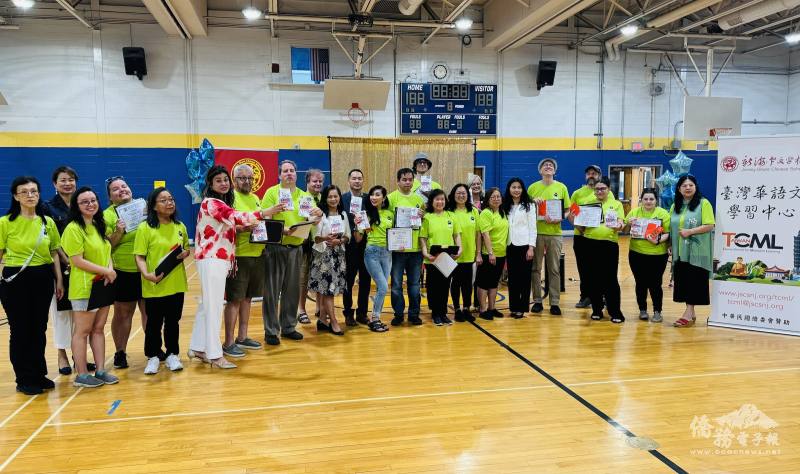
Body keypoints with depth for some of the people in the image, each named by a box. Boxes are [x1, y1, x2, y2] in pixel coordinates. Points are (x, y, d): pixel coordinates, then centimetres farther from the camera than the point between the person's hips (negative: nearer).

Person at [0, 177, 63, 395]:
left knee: (39, 329, 10)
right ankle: (24, 379, 16)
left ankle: (39, 374, 24)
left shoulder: (47, 222, 5)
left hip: (43, 279, 3)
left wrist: (59, 280, 6)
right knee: (20, 330, 4)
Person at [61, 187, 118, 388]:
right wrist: (106, 271, -16)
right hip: (84, 286, -7)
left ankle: (100, 370, 18)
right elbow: (78, 261, -17)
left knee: (99, 329, 11)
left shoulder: (99, 226, 12)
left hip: (103, 285, 7)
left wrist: (109, 269, -2)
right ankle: (82, 375, 11)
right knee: (82, 331, 2)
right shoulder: (74, 229, -12)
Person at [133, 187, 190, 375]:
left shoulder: (180, 227, 7)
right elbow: (139, 256, -10)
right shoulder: (145, 228, -8)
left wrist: (185, 253, -3)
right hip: (154, 286, -4)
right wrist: (146, 274, -26)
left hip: (176, 284, 4)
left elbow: (187, 248, 20)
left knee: (173, 321, 13)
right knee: (154, 323, 8)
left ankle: (172, 355, 26)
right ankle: (153, 357, 23)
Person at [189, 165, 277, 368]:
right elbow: (237, 217, -26)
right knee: (214, 306, -7)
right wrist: (264, 213, -29)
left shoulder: (220, 203, 19)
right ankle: (214, 355, -2)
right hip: (212, 260, -10)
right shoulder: (211, 203, -13)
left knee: (207, 304, 14)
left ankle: (198, 348, 23)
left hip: (216, 258, 10)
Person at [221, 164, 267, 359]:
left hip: (257, 254, 8)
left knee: (247, 297, 14)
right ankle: (228, 343, 7)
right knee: (234, 299, -2)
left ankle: (242, 337, 25)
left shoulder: (255, 198, 16)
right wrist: (242, 228, -28)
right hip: (239, 255, -7)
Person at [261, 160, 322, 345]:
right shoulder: (272, 192, -2)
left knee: (292, 289, 11)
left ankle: (288, 327, 24)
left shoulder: (304, 195, 12)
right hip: (275, 247, -4)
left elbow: (312, 221, 9)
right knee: (272, 290, 0)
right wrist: (282, 230, -24)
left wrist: (318, 215, -13)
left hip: (296, 247, 4)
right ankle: (271, 330, 9)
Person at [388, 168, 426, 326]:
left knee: (414, 284, 11)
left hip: (415, 248, 3)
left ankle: (414, 313, 22)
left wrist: (422, 216, -6)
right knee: (396, 284, 5)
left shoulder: (418, 199, 9)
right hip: (397, 248, -3)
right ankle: (398, 314, 18)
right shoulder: (391, 197, -3)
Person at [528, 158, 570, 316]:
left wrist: (557, 219, -13)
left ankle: (555, 302, 10)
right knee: (536, 268, 5)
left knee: (554, 269, 4)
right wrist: (533, 202, -13)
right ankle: (537, 301, 13)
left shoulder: (561, 187, 5)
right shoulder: (533, 188, 5)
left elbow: (567, 210, 5)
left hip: (554, 233, 0)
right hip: (536, 232, 0)